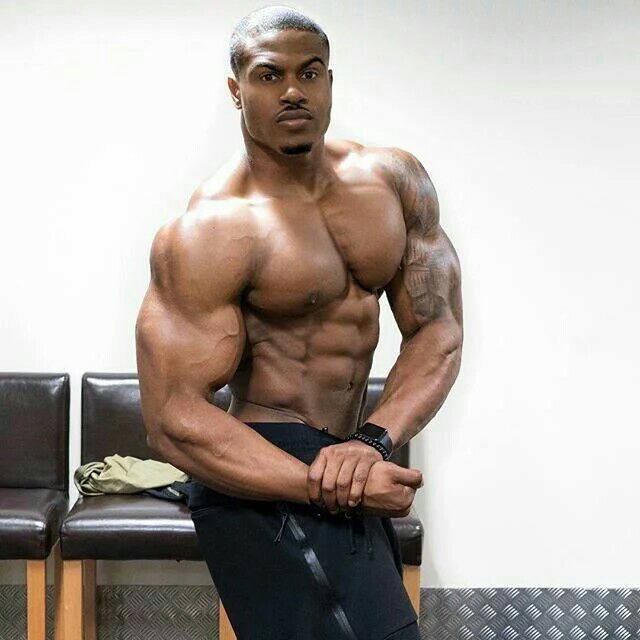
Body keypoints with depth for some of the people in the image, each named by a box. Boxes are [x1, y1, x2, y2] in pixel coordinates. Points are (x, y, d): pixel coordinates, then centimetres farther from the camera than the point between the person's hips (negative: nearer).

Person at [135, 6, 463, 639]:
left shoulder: (394, 179, 1)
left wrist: (374, 441, -19)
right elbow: (173, 420, -21)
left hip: (344, 467, 7)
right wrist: (327, 487, -28)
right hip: (263, 477, -7)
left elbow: (438, 331, -1)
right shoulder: (209, 231, -18)